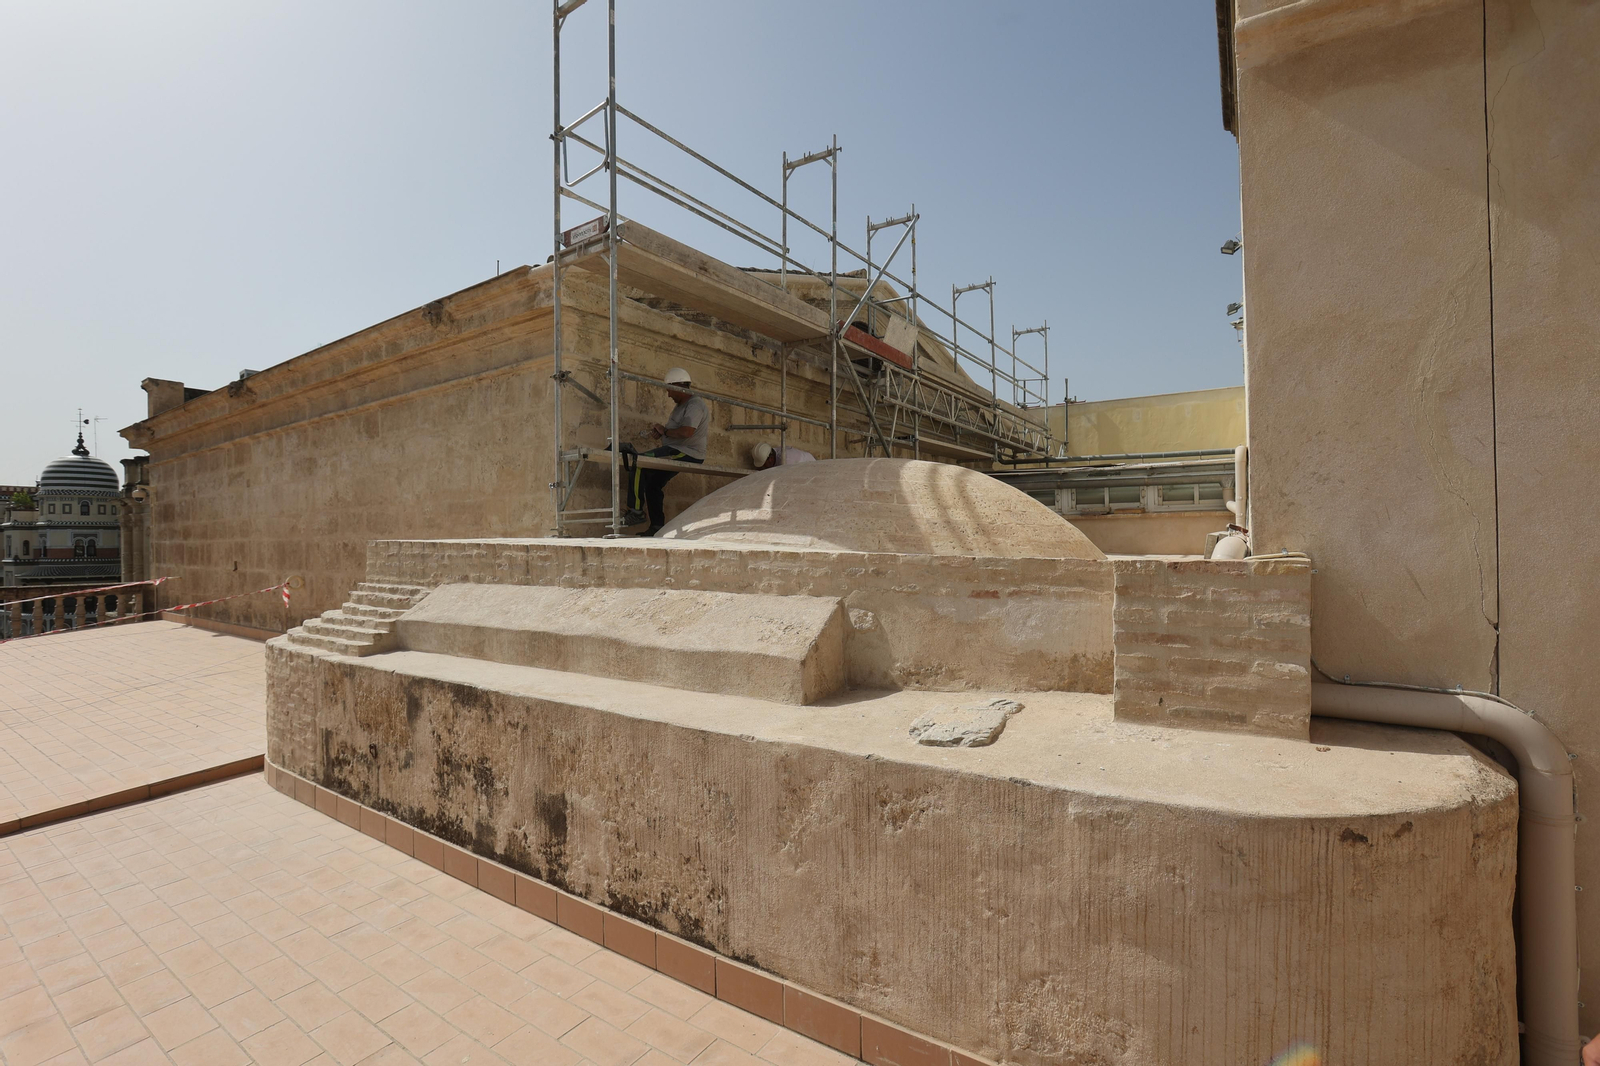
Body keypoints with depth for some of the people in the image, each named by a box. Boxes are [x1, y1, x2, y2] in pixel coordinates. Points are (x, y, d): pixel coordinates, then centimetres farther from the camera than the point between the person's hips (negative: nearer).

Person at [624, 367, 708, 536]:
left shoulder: (695, 405, -13)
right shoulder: (681, 405, 20)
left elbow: (686, 432, -28)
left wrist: (665, 431, -13)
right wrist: (659, 431, 4)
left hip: (686, 454, -11)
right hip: (677, 452, 11)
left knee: (638, 462, -21)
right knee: (653, 483, 12)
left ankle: (636, 511, -19)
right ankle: (657, 527, 15)